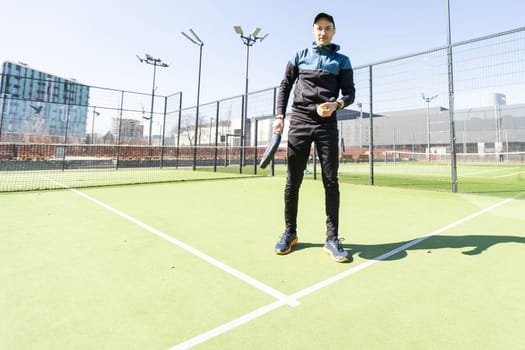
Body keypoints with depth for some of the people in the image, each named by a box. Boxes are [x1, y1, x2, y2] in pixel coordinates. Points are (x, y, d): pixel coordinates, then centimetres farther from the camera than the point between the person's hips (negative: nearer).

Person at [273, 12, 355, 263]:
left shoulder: (342, 61, 14)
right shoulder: (299, 56, 16)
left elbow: (350, 92, 8)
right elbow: (285, 86, 14)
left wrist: (337, 104, -15)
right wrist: (280, 115, 1)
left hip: (327, 124, 0)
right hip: (299, 121, 1)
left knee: (331, 181, -4)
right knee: (293, 181, 0)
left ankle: (332, 238, 4)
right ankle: (290, 232, 14)